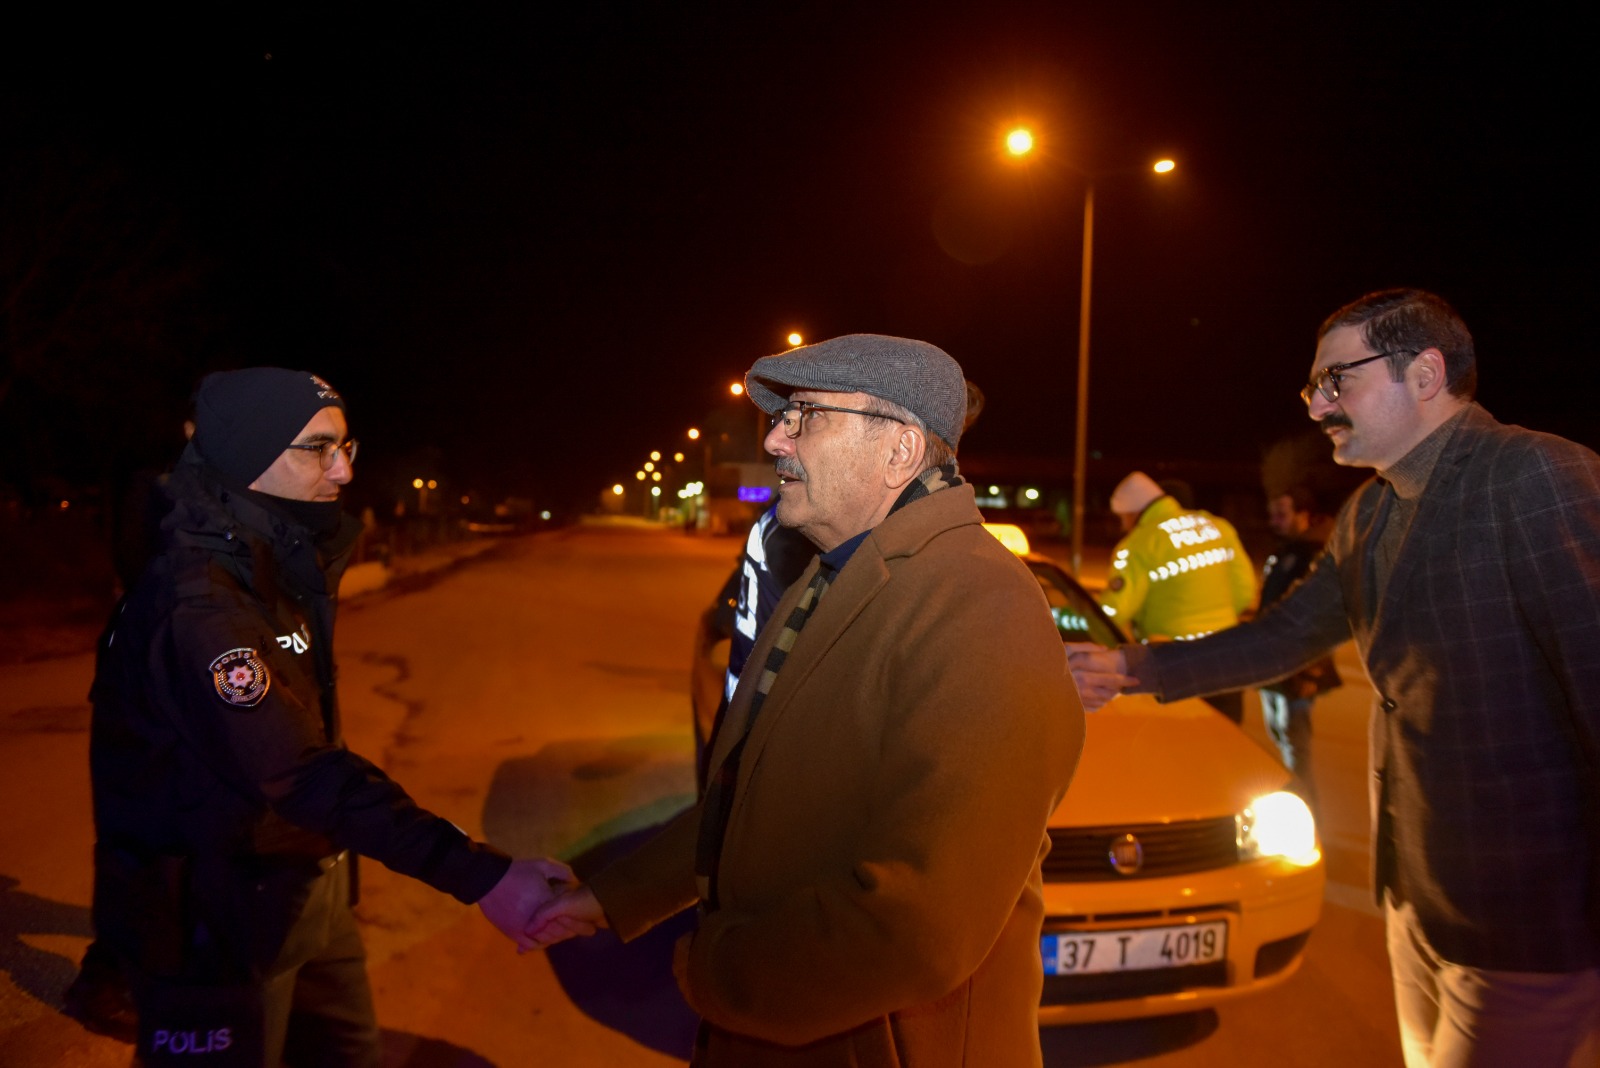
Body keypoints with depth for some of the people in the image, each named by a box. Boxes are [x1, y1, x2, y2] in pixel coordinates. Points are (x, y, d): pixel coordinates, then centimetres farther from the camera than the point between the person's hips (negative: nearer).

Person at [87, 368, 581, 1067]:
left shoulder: (282, 570, 3)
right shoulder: (198, 604, -27)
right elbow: (300, 774, -37)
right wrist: (480, 875, -42)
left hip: (304, 889, 9)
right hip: (216, 922, -9)